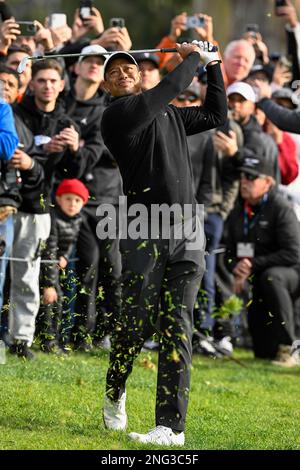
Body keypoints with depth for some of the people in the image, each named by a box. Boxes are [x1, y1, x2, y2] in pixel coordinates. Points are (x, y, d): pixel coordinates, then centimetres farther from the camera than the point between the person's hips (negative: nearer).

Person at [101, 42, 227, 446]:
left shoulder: (169, 114, 22)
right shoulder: (117, 115, 0)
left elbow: (215, 116, 36)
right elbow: (169, 89, -9)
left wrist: (214, 64, 30)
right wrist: (193, 58, 6)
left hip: (187, 233, 5)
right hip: (145, 231, -5)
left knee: (177, 327, -4)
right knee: (135, 322, -5)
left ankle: (171, 426, -8)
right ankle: (115, 395, 25)